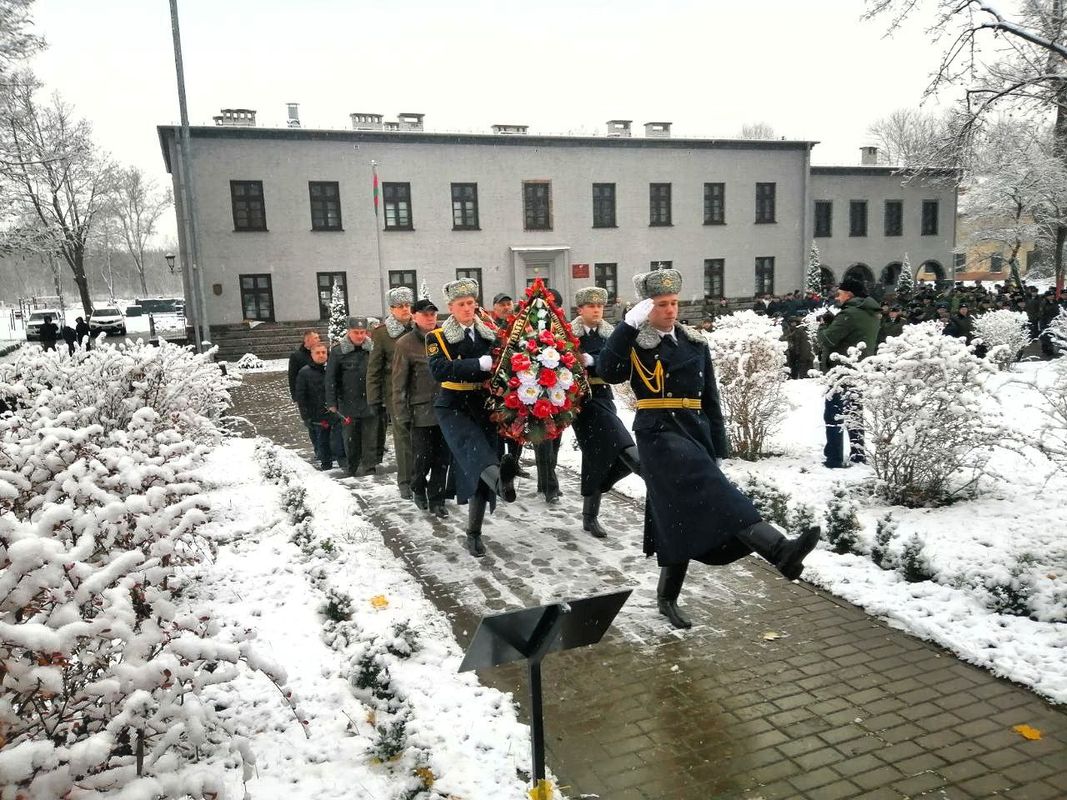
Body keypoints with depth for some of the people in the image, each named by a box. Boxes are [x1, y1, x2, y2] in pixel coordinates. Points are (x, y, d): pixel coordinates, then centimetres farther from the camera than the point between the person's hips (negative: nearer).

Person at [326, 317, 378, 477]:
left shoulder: (372, 349, 2)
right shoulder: (338, 352, -3)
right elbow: (330, 379, -1)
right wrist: (331, 402, -4)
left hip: (369, 402, 1)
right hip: (348, 404, -1)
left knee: (370, 438, 1)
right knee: (350, 439, 9)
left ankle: (368, 467, 9)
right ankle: (353, 469, 22)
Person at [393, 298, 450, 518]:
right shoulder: (406, 344, -4)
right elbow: (399, 383, -4)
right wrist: (402, 414, -7)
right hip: (421, 410, -3)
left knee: (442, 457, 5)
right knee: (423, 457, 2)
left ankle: (436, 500, 19)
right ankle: (418, 489, 31)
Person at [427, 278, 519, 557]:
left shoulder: (489, 335, 12)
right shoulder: (438, 337, 0)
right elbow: (439, 370, -18)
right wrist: (479, 364, -26)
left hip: (484, 409, 4)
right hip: (454, 408, -4)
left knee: (480, 471, 4)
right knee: (472, 447, -34)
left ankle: (474, 534, 16)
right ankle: (501, 479, -65)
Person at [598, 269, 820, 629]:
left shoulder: (695, 343, 14)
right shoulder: (636, 344, -1)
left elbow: (710, 399, 16)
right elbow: (606, 370, -21)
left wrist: (719, 449, 12)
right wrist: (629, 325, -23)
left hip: (695, 435, 6)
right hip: (659, 434, -6)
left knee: (683, 517, 8)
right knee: (712, 491, -26)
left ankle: (667, 599, 22)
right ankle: (780, 550, -40)